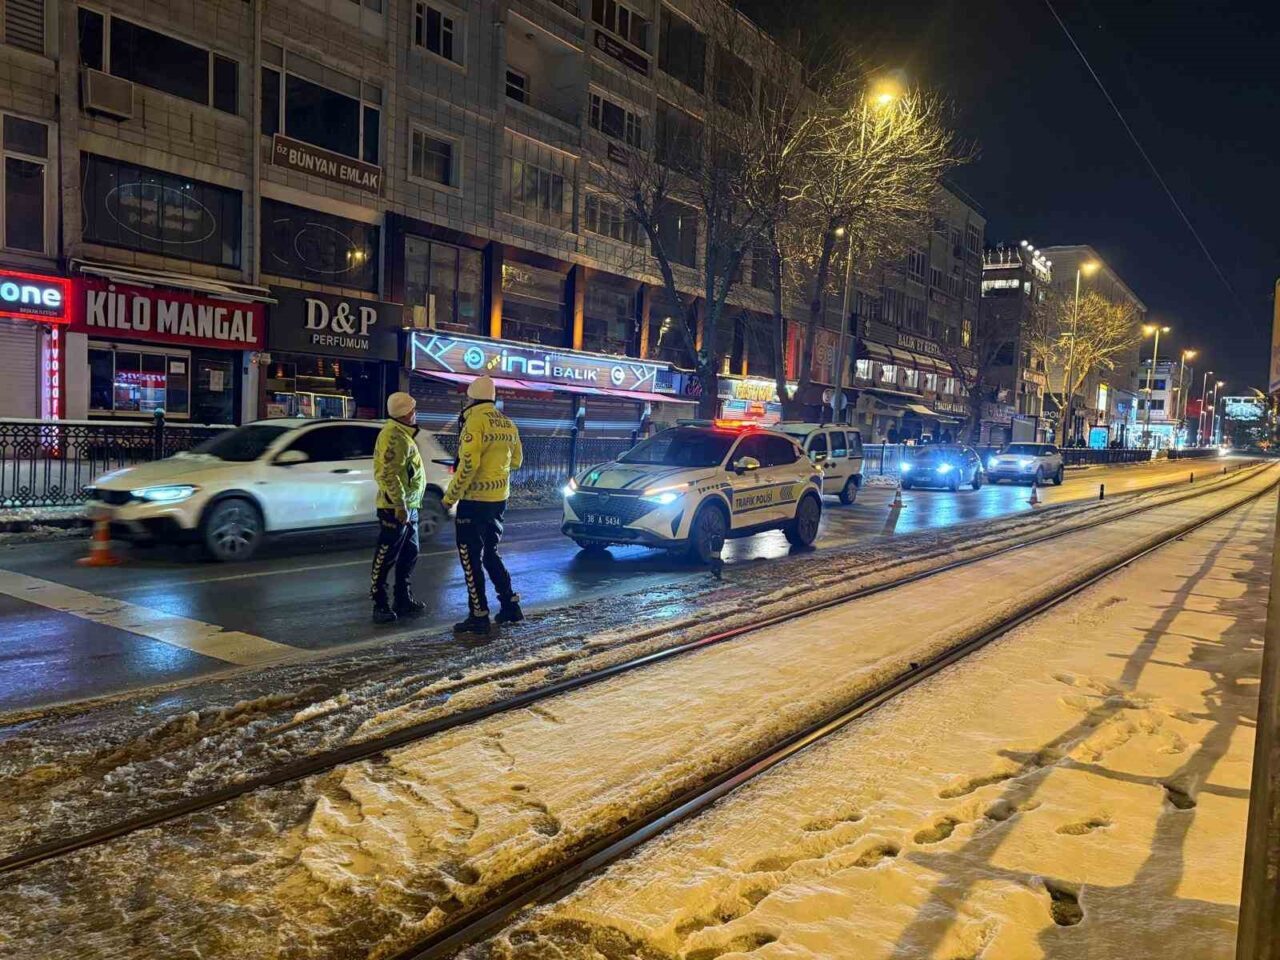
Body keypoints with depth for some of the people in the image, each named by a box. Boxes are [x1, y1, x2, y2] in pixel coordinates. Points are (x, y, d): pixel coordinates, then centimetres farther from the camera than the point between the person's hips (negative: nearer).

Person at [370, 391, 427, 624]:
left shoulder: (404, 434, 17)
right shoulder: (393, 435, -16)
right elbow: (389, 474, -24)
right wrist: (399, 505, -25)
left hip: (408, 505, 10)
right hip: (396, 507, -10)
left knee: (409, 554, 16)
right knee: (386, 557, -3)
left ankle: (403, 600, 26)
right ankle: (380, 605, 3)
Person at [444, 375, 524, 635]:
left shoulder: (475, 420, -14)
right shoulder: (508, 424, 9)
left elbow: (468, 463, -22)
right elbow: (516, 460, 18)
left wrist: (451, 496, -14)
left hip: (475, 500, -8)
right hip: (499, 499, 8)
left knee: (471, 558, 2)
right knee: (490, 553, 21)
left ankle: (479, 616, 4)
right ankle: (511, 606, 22)